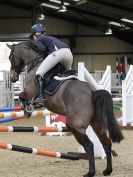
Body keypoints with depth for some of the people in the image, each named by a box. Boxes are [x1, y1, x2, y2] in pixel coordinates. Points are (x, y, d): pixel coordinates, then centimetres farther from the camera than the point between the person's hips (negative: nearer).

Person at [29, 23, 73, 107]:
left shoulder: (37, 40, 20)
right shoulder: (49, 38, 40)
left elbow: (43, 49, 0)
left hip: (57, 52, -7)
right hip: (68, 52, 7)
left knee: (39, 73, -5)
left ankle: (40, 99, -17)